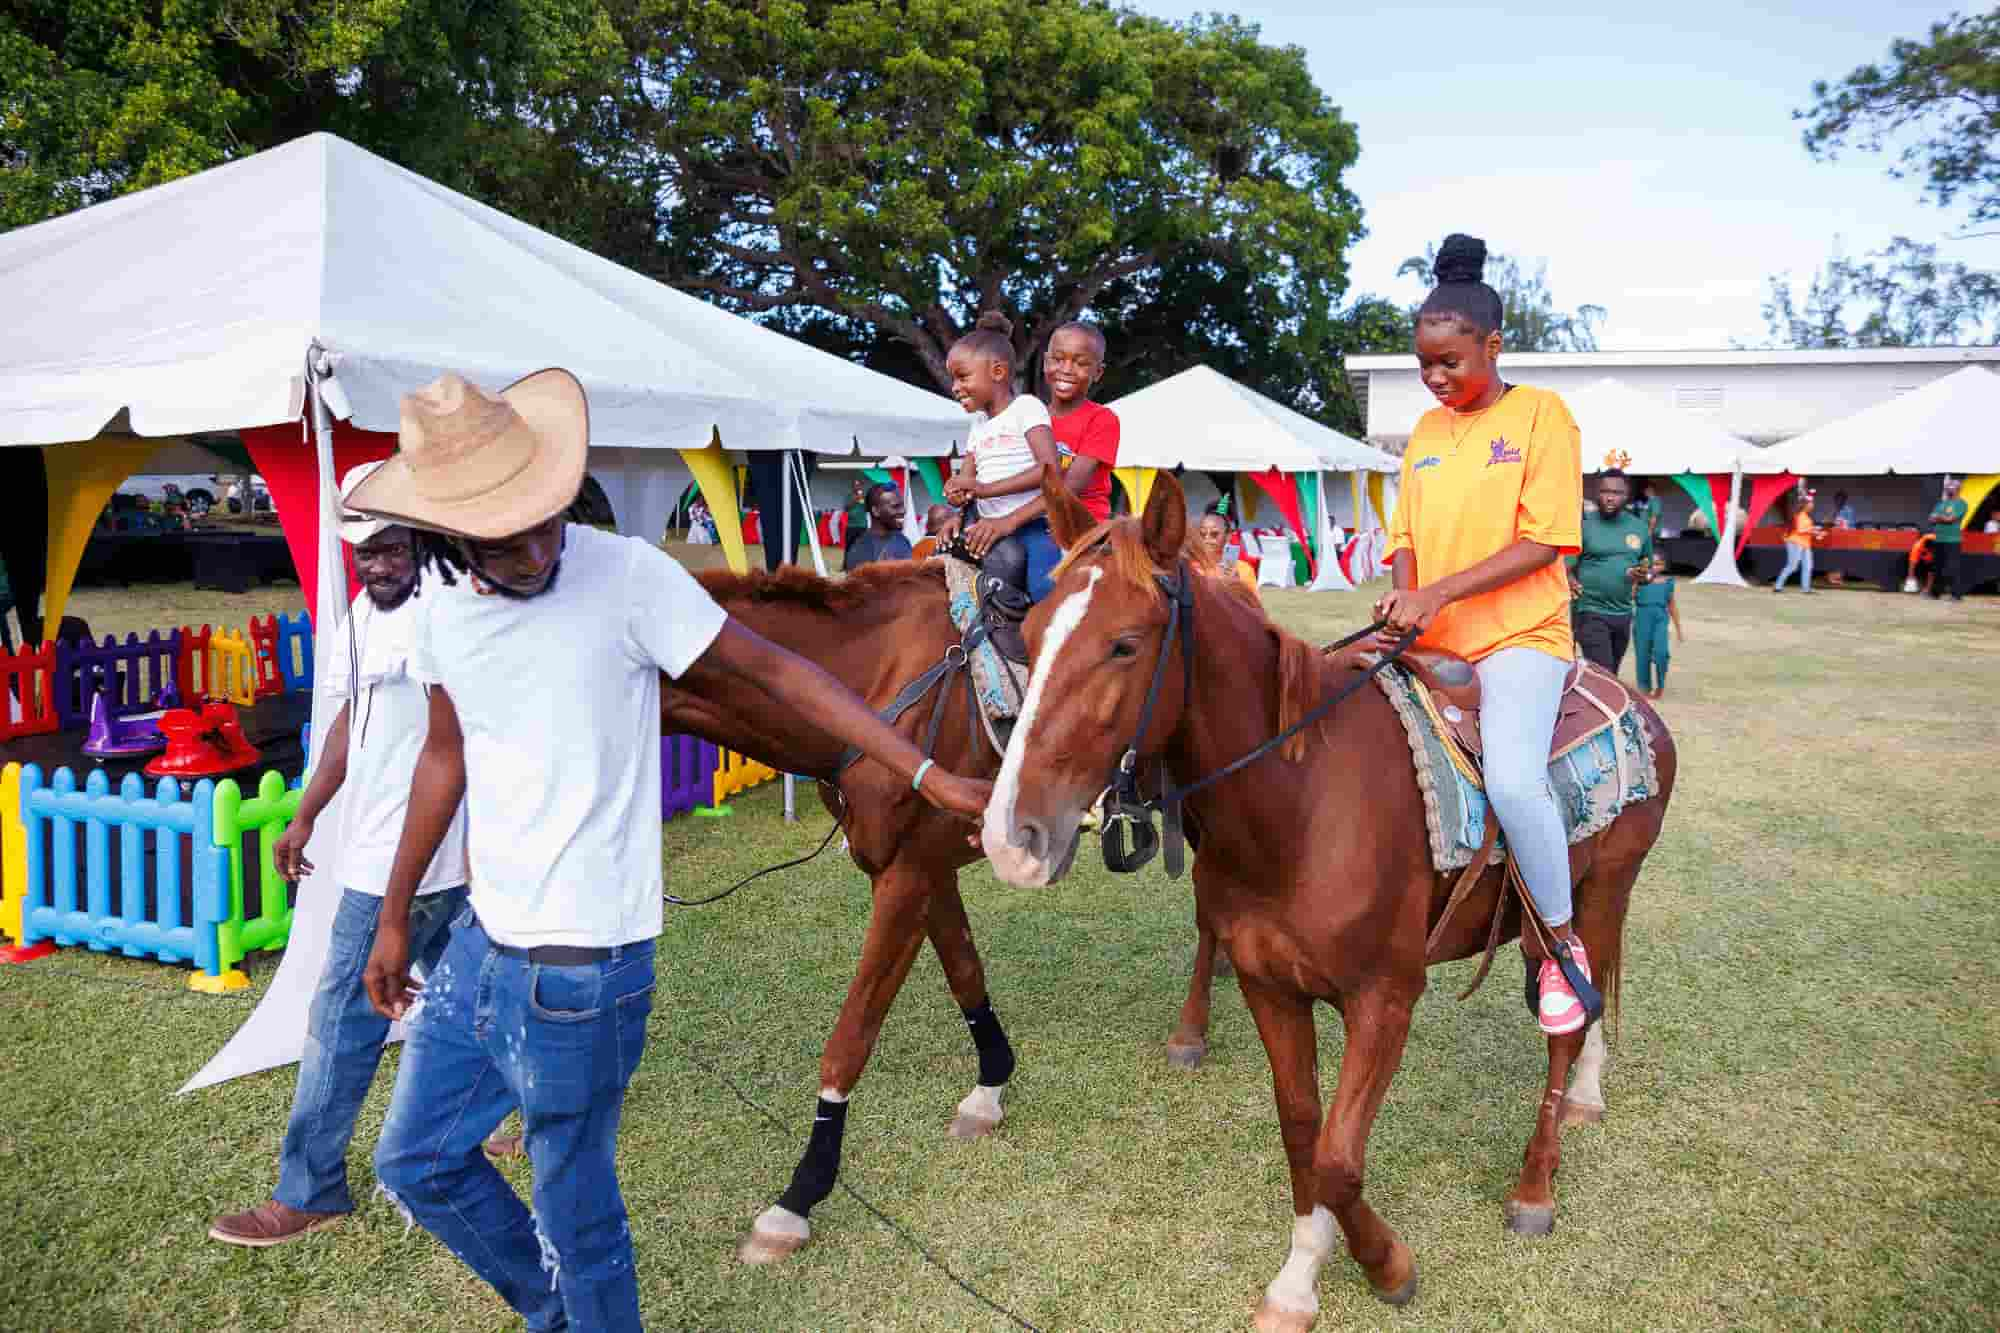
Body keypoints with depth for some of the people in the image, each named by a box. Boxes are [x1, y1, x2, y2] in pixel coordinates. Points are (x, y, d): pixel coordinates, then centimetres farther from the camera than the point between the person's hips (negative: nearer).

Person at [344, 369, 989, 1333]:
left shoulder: (627, 575, -18)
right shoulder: (440, 603, 0)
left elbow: (774, 674, -13)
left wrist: (926, 774, -16)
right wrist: (394, 917, 20)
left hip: (580, 963, -7)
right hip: (483, 937, 7)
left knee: (574, 1207, 7)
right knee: (414, 1159, 20)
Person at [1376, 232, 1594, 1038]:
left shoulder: (1541, 413, -3)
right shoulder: (1425, 430, 14)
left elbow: (1542, 540, -12)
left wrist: (1439, 593, -20)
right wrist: (1404, 595, -8)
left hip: (1518, 635, -7)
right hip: (1427, 641, 7)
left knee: (1511, 777, -29)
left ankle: (1563, 946, -7)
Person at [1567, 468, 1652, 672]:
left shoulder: (1639, 527, 8)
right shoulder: (1583, 524, -7)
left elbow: (1648, 566, 20)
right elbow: (1566, 567, -10)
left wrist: (1642, 575, -4)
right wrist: (1571, 582, -33)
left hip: (1623, 614, 6)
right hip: (1591, 612, -6)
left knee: (1612, 676, 17)